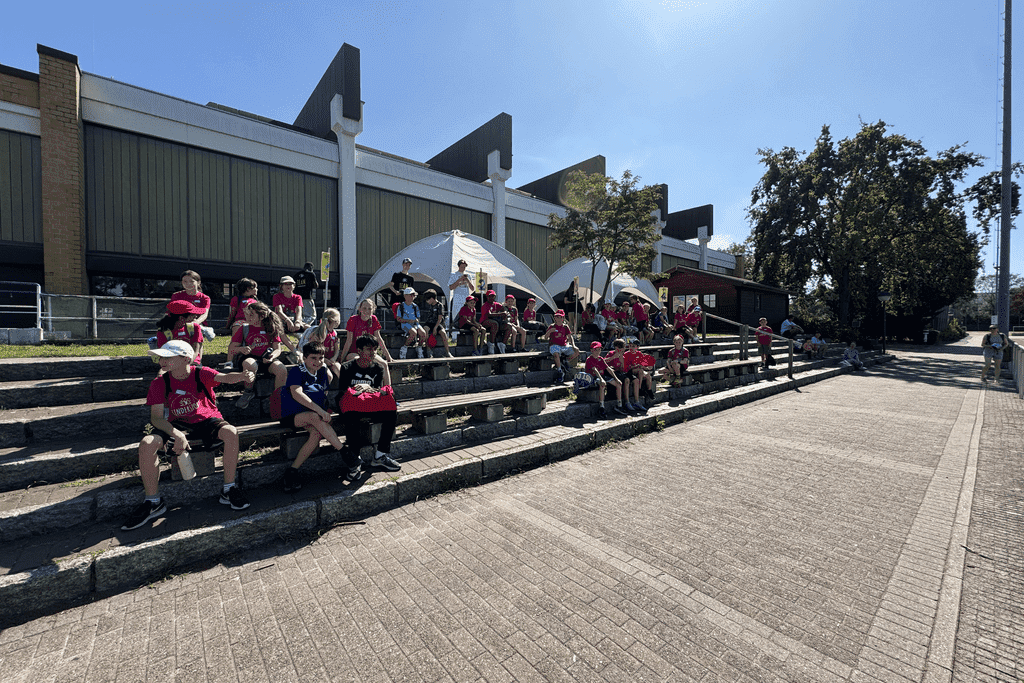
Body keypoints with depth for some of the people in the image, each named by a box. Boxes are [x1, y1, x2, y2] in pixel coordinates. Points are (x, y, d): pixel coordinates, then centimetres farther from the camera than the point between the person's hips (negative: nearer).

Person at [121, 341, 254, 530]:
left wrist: (242, 376, -56)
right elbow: (156, 417, -8)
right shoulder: (159, 382, -4)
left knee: (231, 433, -32)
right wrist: (177, 434, -27)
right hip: (177, 425, 2)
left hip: (206, 420, -2)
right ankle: (153, 502, -7)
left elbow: (224, 377, -31)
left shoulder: (201, 373, -9)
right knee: (147, 444, -26)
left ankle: (229, 489, -17)